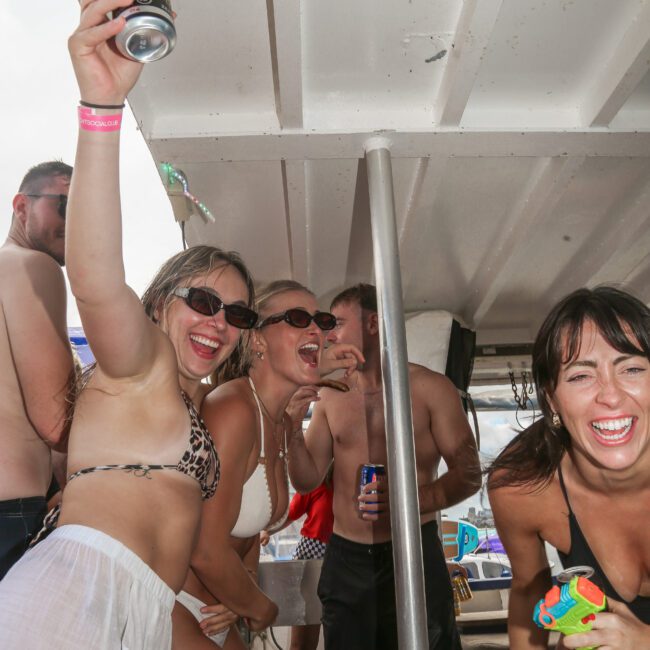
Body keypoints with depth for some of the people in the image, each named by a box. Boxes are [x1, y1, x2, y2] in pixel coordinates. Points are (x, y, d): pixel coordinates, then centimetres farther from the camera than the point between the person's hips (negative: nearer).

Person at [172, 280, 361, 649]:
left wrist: (243, 600, -5)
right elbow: (206, 552, -23)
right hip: (171, 611, -7)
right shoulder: (233, 408, -23)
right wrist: (262, 609, -7)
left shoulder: (283, 424, 3)